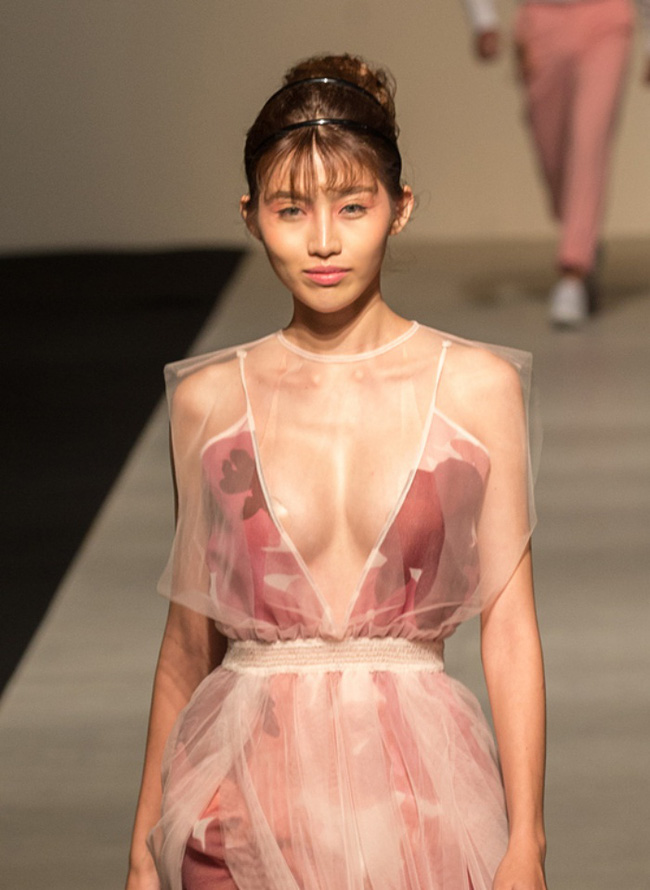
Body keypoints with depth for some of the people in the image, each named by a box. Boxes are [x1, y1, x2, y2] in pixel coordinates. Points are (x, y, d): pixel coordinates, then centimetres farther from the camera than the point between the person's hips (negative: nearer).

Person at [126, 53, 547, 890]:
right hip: (249, 788, 1)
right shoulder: (209, 400, 2)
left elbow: (509, 631, -1)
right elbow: (189, 640, 8)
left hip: (417, 789, 0)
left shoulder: (476, 388, -2)